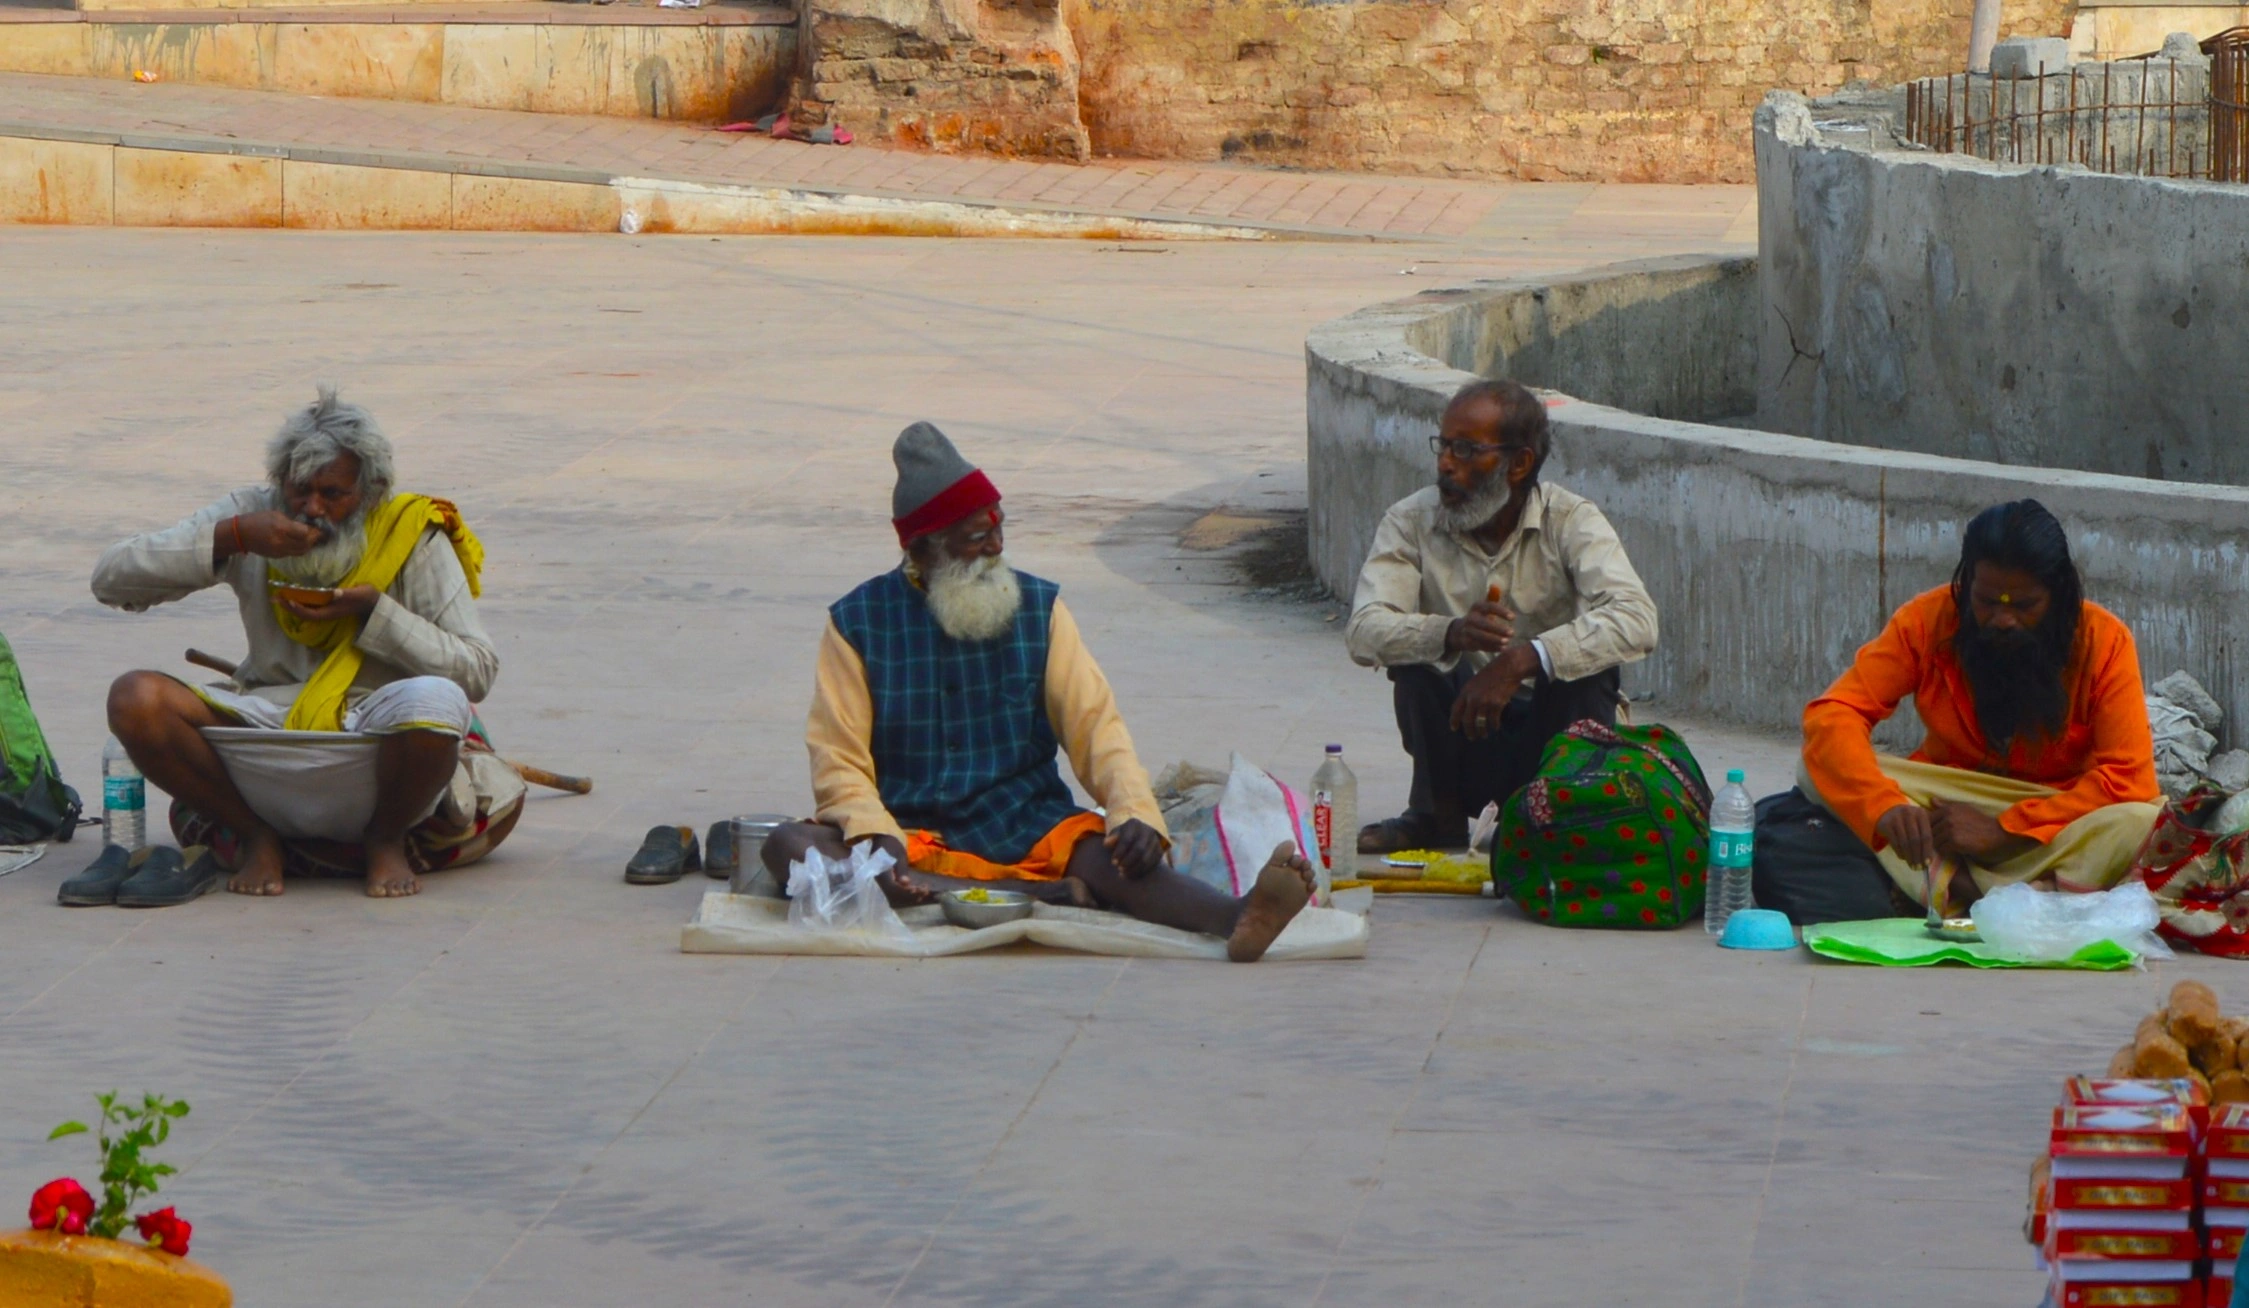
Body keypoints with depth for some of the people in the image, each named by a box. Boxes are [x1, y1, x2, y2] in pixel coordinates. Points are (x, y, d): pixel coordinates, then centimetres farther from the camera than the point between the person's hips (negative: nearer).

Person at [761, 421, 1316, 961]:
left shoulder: (1038, 608, 9)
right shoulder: (857, 621, 4)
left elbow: (1096, 727, 1)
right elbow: (839, 760, -1)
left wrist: (1136, 813, -19)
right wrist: (878, 838, -23)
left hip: (1031, 831, 1)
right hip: (917, 842, -1)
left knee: (1110, 855, -32)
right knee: (788, 846, -30)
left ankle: (1239, 918, -61)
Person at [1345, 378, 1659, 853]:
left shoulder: (1571, 521, -13)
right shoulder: (1412, 521, -8)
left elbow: (1637, 622, -30)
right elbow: (1363, 633, -22)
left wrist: (1523, 659, -42)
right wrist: (1452, 635, -42)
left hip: (1552, 730, -1)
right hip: (1460, 734, 1)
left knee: (1588, 662, -29)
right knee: (1416, 641, -23)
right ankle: (1437, 814, -8)